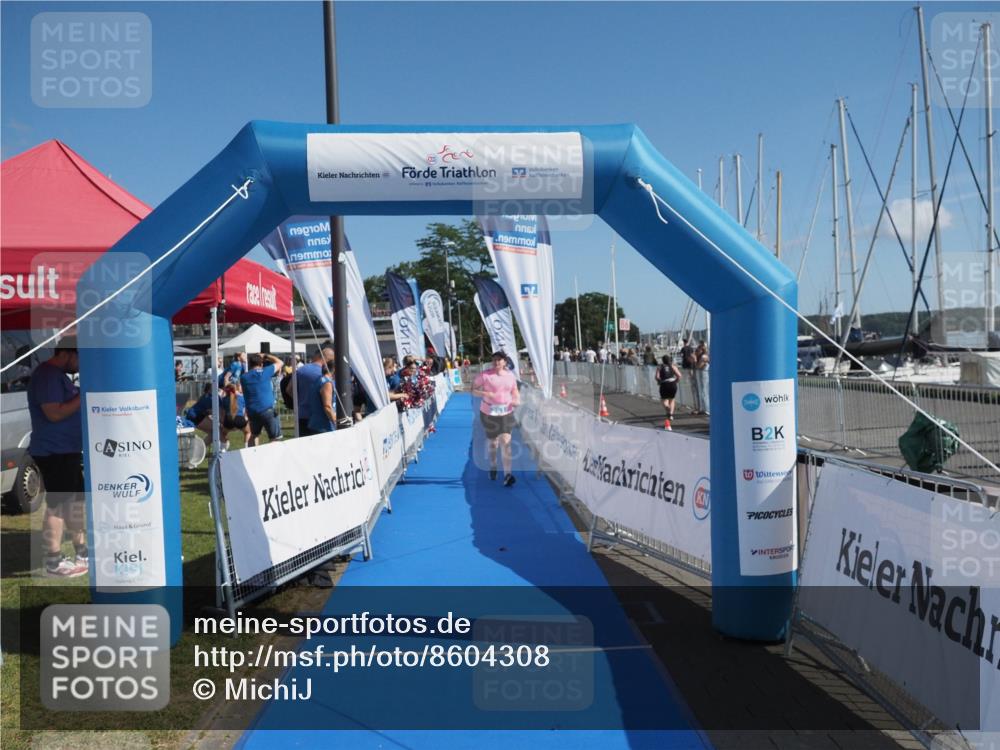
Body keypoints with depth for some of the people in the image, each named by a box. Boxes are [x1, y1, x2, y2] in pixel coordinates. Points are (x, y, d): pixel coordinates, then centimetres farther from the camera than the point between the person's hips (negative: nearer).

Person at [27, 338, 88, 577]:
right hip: (53, 452, -11)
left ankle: (82, 553, 25)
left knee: (77, 499, 16)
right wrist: (84, 396, -19)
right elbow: (54, 413, -24)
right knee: (57, 504, -6)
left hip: (67, 450, 11)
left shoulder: (59, 375, 16)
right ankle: (54, 563, 1)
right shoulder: (47, 375, -16)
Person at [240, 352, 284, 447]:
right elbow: (279, 362, 11)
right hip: (267, 410, -5)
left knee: (254, 435, 26)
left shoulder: (244, 377, 8)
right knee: (276, 438, -1)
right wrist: (265, 356, 22)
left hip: (252, 412, 5)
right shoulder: (265, 372, -3)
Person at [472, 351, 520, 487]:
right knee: (492, 441, 14)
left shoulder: (510, 375, 3)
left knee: (506, 442, -11)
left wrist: (517, 400, -3)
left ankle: (507, 475, -15)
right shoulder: (485, 375, -7)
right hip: (489, 413, -1)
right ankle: (493, 466, 43)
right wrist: (484, 394, -23)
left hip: (506, 413, 1)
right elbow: (473, 390, -4)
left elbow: (515, 390, 18)